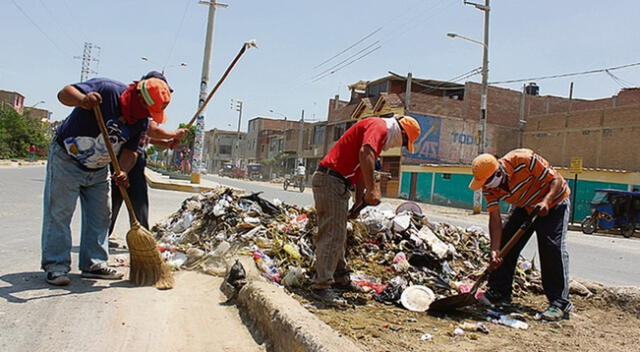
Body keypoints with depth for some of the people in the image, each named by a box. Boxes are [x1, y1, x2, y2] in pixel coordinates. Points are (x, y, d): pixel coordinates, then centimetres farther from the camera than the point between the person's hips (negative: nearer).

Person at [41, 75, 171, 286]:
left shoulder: (141, 121, -6)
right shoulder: (106, 90, -24)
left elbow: (130, 151, -4)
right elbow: (64, 93, -30)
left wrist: (123, 171, -23)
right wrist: (82, 100, -52)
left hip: (98, 170, 6)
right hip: (66, 160, -6)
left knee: (99, 217, 7)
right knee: (59, 214, -5)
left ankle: (94, 264, 16)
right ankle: (56, 266, 2)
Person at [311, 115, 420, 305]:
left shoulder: (379, 131, 23)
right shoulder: (379, 127, -9)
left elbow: (361, 170, 24)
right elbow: (365, 153, -30)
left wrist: (360, 202, 22)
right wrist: (372, 189, -29)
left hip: (334, 182, 11)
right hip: (331, 180, -11)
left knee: (338, 235, 17)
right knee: (333, 235, -11)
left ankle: (341, 279, 27)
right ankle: (322, 285, -8)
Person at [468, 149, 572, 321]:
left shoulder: (524, 159, -33)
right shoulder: (489, 187, -17)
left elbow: (556, 179, -24)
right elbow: (495, 219, -18)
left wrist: (546, 201, -41)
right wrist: (495, 251, -27)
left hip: (553, 203, -5)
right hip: (525, 207, 6)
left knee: (552, 249, -18)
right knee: (505, 244, -2)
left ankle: (560, 304, -11)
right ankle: (499, 292, 10)